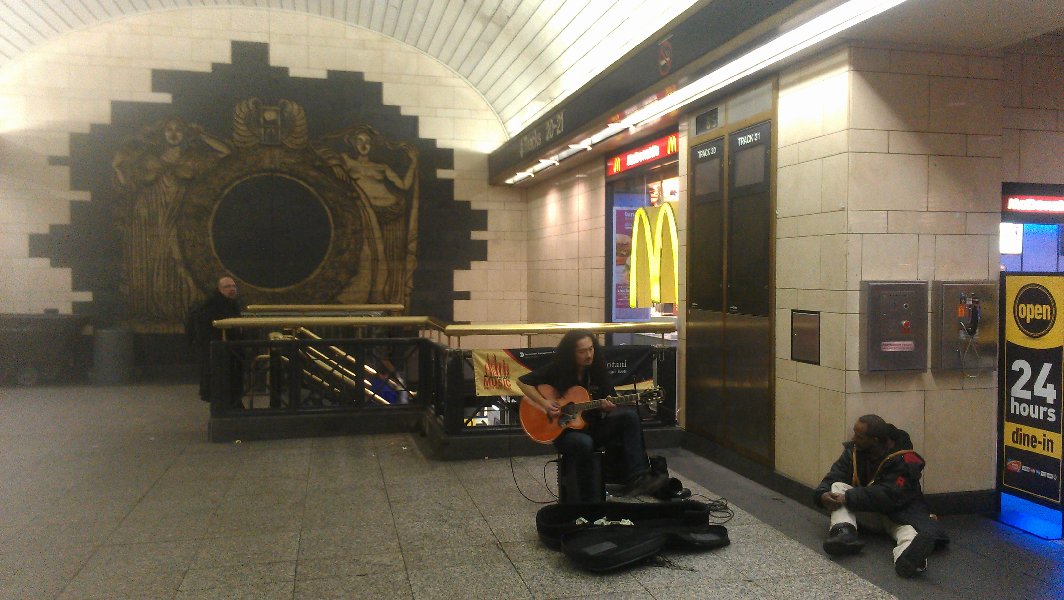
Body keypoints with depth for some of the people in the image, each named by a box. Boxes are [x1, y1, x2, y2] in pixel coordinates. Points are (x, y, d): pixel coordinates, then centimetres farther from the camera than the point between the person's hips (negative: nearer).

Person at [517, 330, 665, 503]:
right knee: (584, 443, -38)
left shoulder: (597, 370, 2)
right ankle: (589, 500, -22)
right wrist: (544, 403, -17)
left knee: (629, 415, -19)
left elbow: (611, 397, 5)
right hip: (564, 431, -4)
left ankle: (636, 478, -27)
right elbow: (522, 381, -7)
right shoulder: (557, 369, -9)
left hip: (594, 427, 4)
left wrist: (609, 406, -19)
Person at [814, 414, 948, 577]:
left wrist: (848, 498, -34)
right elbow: (833, 477, -7)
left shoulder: (904, 461, -19)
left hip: (897, 511, -5)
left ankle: (908, 555, -73)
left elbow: (889, 496, -29)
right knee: (837, 487, -19)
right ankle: (844, 532, -43)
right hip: (866, 513, 5)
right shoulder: (854, 451, -2)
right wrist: (822, 494, -30)